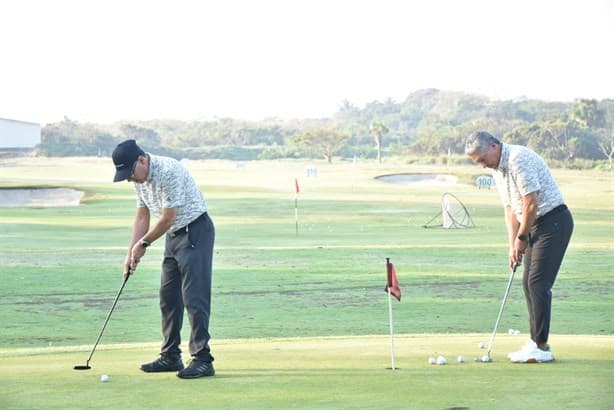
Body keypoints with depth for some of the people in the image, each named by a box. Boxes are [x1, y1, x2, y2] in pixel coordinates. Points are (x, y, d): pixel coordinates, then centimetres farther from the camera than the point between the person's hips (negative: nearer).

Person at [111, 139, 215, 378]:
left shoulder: (168, 172, -25)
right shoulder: (139, 179, 4)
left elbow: (168, 218, -22)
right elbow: (142, 218, 12)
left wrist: (144, 243, -8)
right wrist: (131, 253, 4)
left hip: (195, 232, -9)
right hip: (174, 236, 9)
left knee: (194, 297, -13)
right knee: (168, 297, 11)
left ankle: (203, 360, -12)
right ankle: (171, 356, 19)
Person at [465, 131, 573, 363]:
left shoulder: (519, 159, -20)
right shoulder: (498, 170, 12)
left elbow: (531, 204, -22)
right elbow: (510, 209, 15)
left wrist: (521, 238, -10)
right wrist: (513, 245, 5)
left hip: (553, 221, -10)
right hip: (535, 226, 10)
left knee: (538, 282, -13)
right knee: (529, 283, 9)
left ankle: (541, 347, -11)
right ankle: (536, 342, 14)